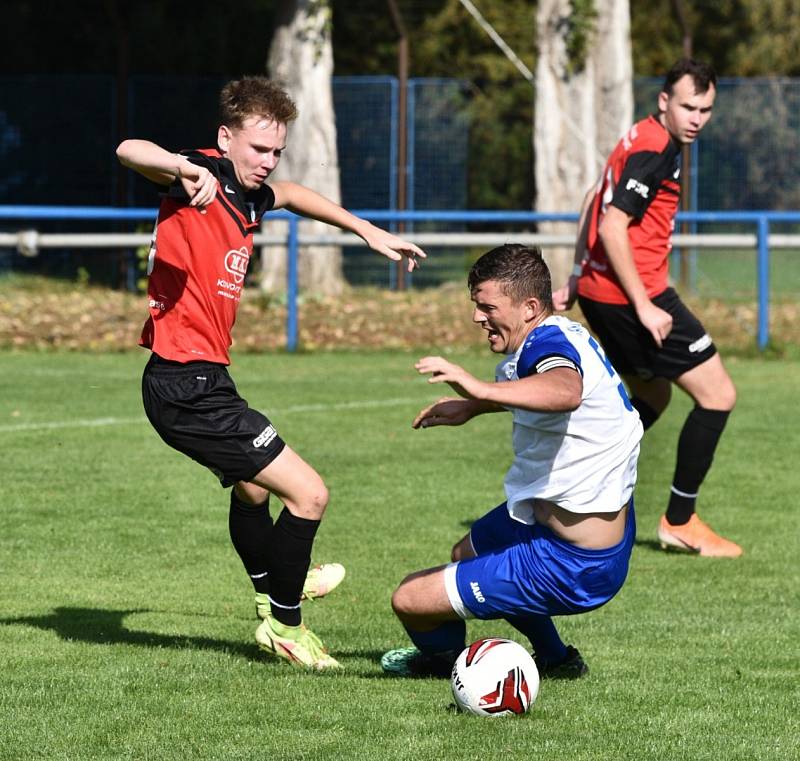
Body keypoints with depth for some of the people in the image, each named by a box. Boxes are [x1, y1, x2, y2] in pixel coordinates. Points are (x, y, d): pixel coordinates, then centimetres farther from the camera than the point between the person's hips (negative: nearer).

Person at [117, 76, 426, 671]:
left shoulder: (250, 197, 9)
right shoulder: (203, 181, -17)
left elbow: (290, 195, 34)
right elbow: (130, 151, -37)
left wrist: (365, 229, 35)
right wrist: (185, 170, -56)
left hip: (203, 381, 11)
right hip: (189, 386, -11)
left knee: (252, 484, 35)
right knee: (308, 493, -9)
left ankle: (273, 590, 59)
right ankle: (284, 626, 7)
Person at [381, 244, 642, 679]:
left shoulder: (548, 344, -27)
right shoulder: (561, 334, 4)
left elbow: (565, 393, -53)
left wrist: (481, 389, -62)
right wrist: (472, 408, 24)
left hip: (572, 568, -11)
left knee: (410, 599, -4)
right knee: (468, 553, 36)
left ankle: (445, 661, 27)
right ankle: (554, 659, 42)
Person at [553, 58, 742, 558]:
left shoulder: (645, 140, 14)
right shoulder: (654, 153, -17)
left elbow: (594, 203, 23)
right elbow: (612, 228, -24)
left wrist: (578, 278, 26)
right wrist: (644, 307, -22)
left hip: (601, 291, 10)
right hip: (630, 295, -10)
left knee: (653, 396, 26)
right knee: (719, 394, -5)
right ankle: (680, 521, 0)